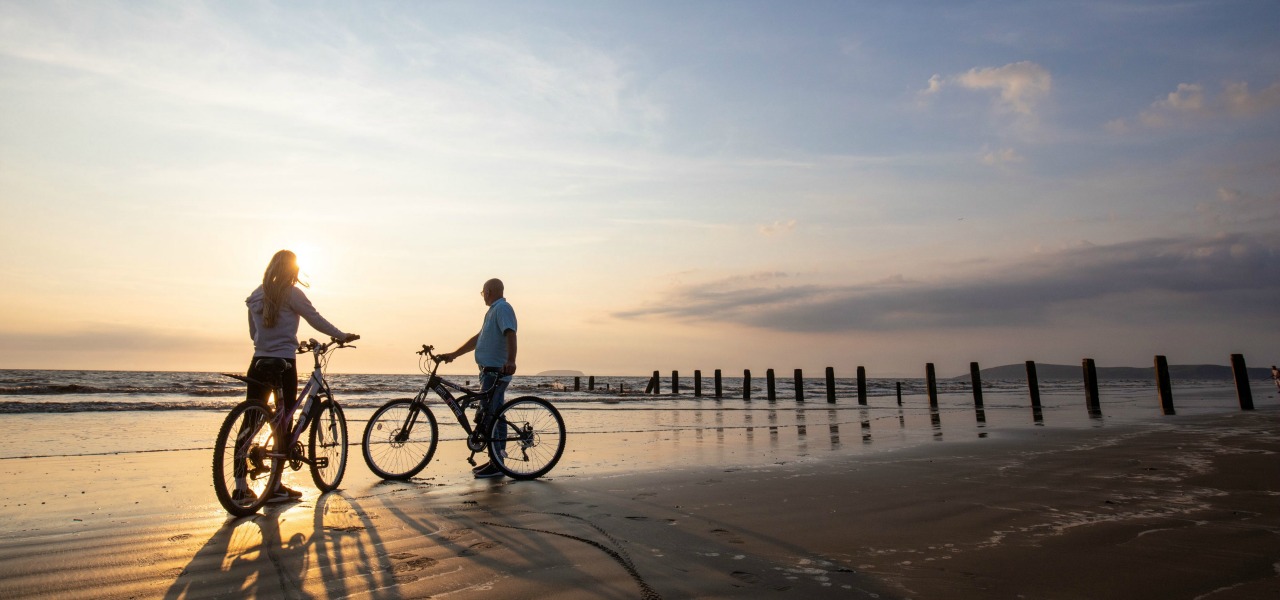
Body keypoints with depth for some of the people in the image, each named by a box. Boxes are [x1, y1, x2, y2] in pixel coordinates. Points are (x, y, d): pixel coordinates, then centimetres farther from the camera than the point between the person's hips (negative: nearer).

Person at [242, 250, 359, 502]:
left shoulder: (255, 296, 12)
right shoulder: (291, 294, -6)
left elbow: (253, 333, 18)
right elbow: (316, 320, -5)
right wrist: (343, 336, 6)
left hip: (258, 363, 6)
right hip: (284, 364, -6)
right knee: (284, 423, 1)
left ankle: (240, 486, 9)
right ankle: (276, 486, 4)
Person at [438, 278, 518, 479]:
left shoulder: (502, 308, -11)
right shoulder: (493, 310, 22)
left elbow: (510, 334, -27)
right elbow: (478, 338, 26)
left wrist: (511, 360, -42)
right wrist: (453, 354, 25)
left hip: (497, 373, -11)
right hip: (490, 372, 11)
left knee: (490, 417, -10)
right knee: (491, 416, 14)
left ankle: (497, 465, -6)